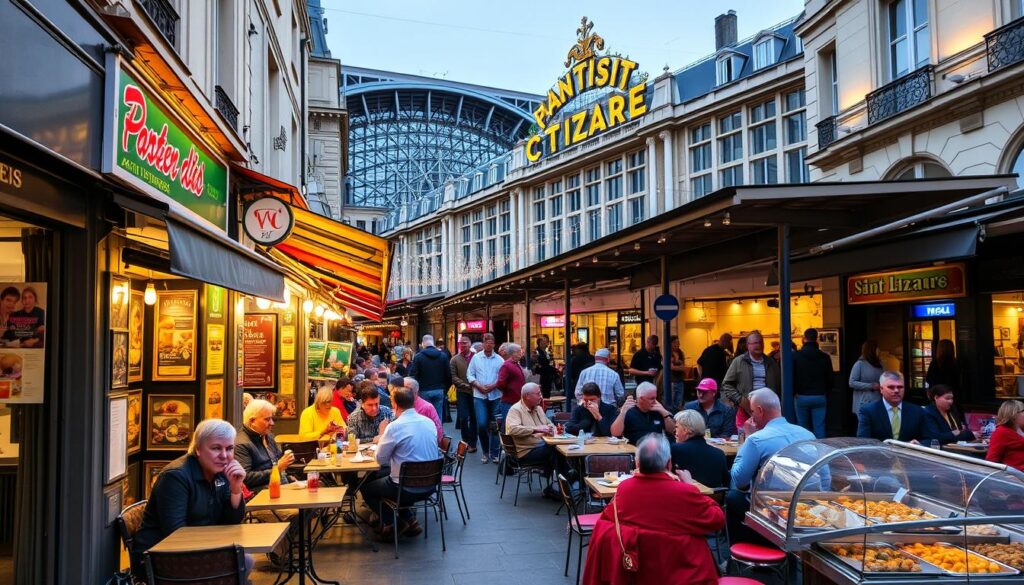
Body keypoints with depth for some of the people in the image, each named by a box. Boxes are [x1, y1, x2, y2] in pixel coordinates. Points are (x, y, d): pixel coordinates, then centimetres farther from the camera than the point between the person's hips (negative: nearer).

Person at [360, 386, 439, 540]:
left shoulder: (395, 426, -18)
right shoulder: (429, 422, 1)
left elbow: (380, 459, -7)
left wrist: (382, 435, 8)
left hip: (407, 489, -6)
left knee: (365, 487, 19)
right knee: (383, 481, 31)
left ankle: (393, 523, 10)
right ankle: (409, 520, 19)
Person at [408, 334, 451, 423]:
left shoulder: (418, 356, -5)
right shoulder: (443, 355, 3)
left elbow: (412, 375, -8)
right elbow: (448, 375, 3)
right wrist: (445, 389, 14)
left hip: (424, 391, -2)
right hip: (439, 391, 3)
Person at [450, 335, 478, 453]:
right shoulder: (455, 360, 3)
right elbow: (453, 377, -2)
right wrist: (466, 385, -11)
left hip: (476, 392, 0)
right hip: (462, 392, 0)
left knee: (474, 418, 6)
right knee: (463, 418, -3)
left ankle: (472, 443, 15)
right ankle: (467, 442, 10)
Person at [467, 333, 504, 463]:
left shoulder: (499, 359, 2)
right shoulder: (476, 358, 4)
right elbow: (470, 375, 3)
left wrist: (493, 386, -14)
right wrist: (479, 386, -10)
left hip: (495, 396, 0)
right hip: (479, 396, 0)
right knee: (482, 424, -7)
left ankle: (494, 453, 13)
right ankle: (485, 451, 12)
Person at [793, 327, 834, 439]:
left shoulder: (795, 356, -7)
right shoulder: (825, 357, -1)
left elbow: (791, 377, -8)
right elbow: (831, 379, 4)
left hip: (802, 397, -1)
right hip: (820, 397, 1)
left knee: (804, 429, 6)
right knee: (819, 428, 3)